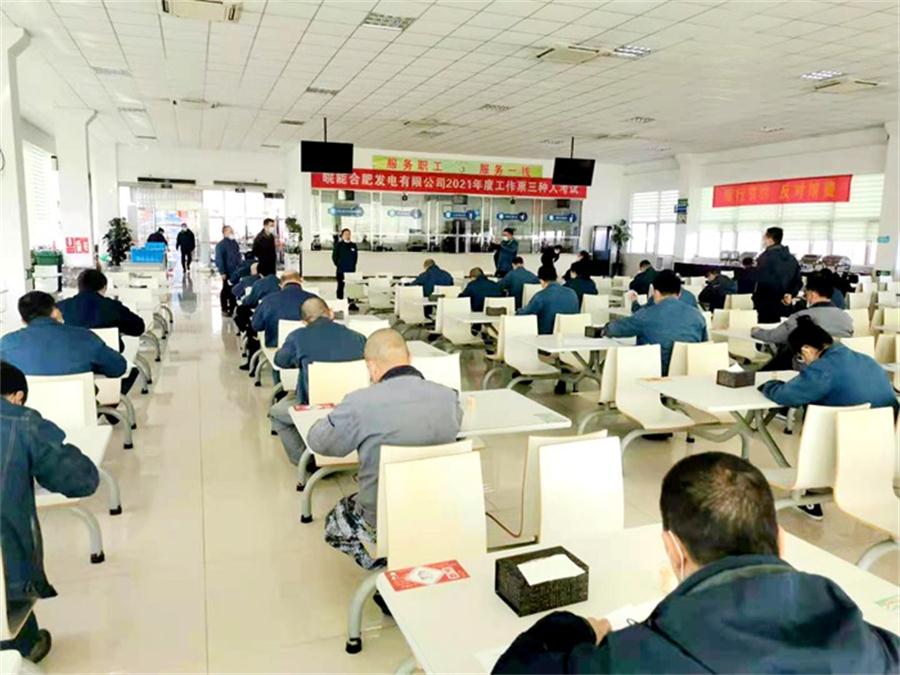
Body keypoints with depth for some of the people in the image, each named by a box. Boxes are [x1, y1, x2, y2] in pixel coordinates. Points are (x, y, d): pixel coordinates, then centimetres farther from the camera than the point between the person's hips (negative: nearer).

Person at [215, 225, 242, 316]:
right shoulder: (221, 245, -12)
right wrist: (222, 272, -18)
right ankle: (224, 309, 12)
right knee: (226, 290, 3)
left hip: (236, 272, 7)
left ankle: (232, 307, 25)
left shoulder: (235, 243, 11)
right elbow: (219, 259, -15)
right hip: (227, 273, -7)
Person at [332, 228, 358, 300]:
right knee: (341, 286, 2)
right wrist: (339, 265, -1)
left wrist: (353, 265, 9)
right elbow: (334, 256, 0)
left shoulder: (353, 245, 9)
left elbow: (356, 256, 16)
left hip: (351, 270, 3)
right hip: (341, 270, -3)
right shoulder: (338, 244, -2)